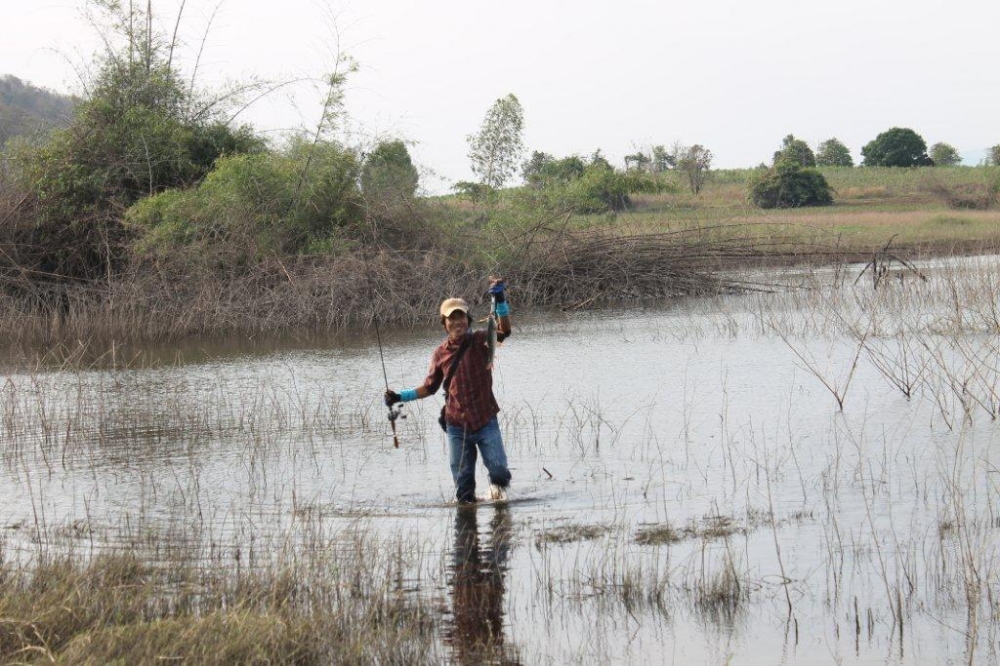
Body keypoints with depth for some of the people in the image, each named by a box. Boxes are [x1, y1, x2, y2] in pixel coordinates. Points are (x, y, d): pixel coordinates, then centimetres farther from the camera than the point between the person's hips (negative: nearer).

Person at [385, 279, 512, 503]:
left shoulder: (480, 341, -3)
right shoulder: (440, 354, 3)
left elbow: (504, 330, -22)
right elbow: (430, 387, 13)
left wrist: (500, 301, -35)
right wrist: (400, 397, 5)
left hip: (485, 421, -2)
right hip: (457, 426, 2)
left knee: (499, 468, -8)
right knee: (462, 482, 4)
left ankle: (498, 484, 24)